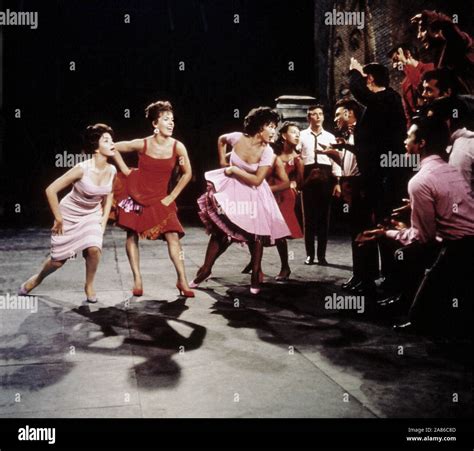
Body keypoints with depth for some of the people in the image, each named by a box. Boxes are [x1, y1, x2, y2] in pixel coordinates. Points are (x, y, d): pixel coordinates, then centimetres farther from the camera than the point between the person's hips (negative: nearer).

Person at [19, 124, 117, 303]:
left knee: (94, 249, -22)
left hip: (92, 215, 3)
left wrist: (104, 219, 0)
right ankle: (37, 278, 38)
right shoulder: (82, 169, -29)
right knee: (59, 259, 6)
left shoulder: (111, 170, -13)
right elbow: (51, 190, -25)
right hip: (69, 215, -3)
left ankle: (89, 286, 3)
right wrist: (58, 219, -19)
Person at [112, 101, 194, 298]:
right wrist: (126, 171, -2)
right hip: (136, 194, 0)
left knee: (173, 236, -9)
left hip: (160, 199, 0)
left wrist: (172, 197, -3)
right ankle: (137, 280, 12)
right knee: (132, 235, 1)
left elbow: (187, 174, -2)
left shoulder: (177, 147, -11)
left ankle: (182, 281, -2)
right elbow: (115, 148, 3)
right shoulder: (142, 144, -11)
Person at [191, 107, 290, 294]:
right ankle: (206, 269, 21)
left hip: (252, 194, -1)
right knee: (219, 230, 7)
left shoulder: (267, 151, -19)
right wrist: (222, 162, 6)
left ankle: (256, 275, 17)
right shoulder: (237, 138, -15)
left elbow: (257, 180, -22)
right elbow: (221, 140, 9)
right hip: (231, 189, 1)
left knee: (255, 234, 1)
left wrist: (234, 170, -18)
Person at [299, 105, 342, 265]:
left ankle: (322, 255, 12)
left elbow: (335, 159, 7)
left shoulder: (330, 137, 11)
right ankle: (309, 254, 13)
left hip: (326, 177, 1)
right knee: (309, 216, 4)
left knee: (324, 216, 4)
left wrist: (337, 182, 1)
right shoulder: (302, 136, 6)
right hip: (308, 176, -1)